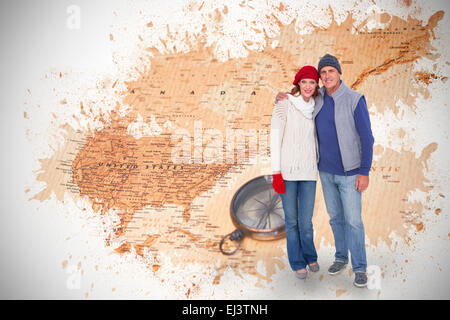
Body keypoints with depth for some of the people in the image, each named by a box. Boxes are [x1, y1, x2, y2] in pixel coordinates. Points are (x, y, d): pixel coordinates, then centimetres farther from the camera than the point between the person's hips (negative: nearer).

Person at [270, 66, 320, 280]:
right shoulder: (284, 104, -6)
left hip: (308, 173, 3)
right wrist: (276, 172, -12)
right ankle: (298, 262, 25)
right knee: (291, 220, 6)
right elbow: (275, 138, -9)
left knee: (306, 221, 3)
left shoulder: (315, 108, 9)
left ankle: (310, 256, 30)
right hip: (287, 171, -3)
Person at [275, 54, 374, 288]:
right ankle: (341, 257, 33)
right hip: (326, 170, 5)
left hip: (350, 172, -5)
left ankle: (359, 268, 12)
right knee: (335, 216, 15)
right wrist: (284, 98, -1)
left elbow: (366, 138, -16)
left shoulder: (355, 100, -17)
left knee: (353, 220, -3)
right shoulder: (319, 98, 1)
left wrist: (364, 172, -19)